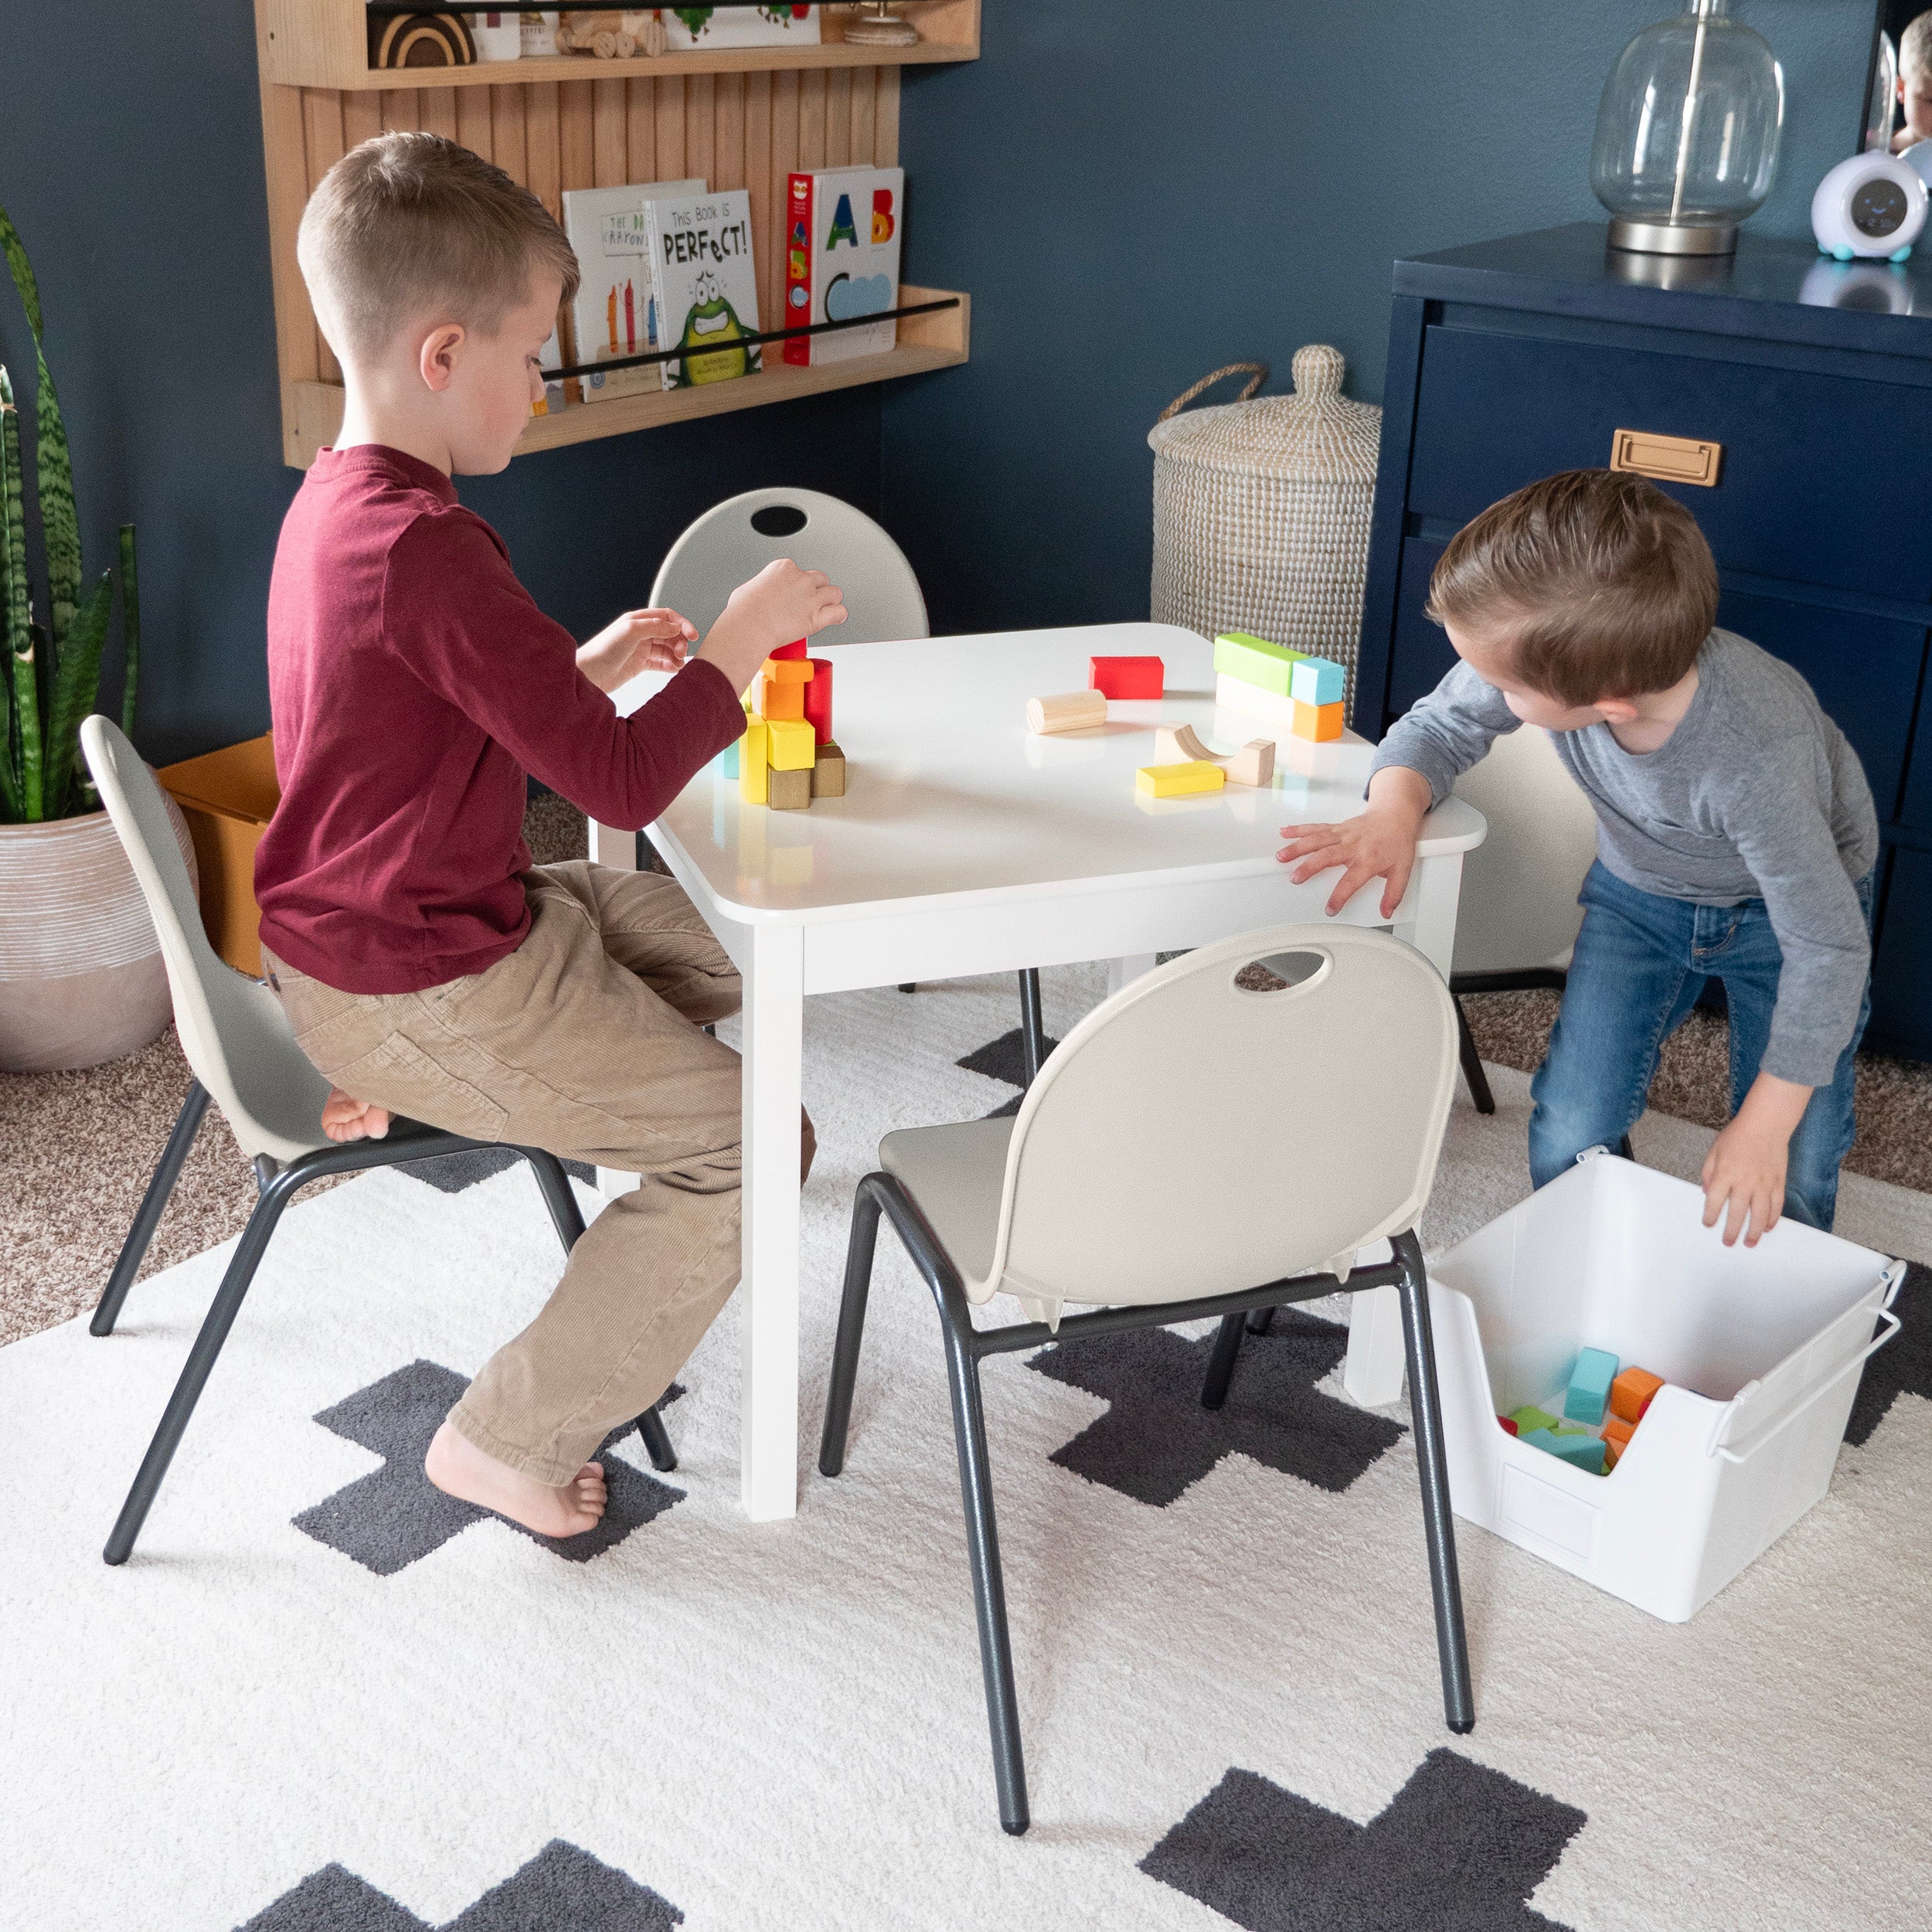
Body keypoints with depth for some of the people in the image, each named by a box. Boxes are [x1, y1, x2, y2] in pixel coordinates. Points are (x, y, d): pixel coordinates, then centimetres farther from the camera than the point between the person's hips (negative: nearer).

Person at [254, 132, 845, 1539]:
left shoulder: (337, 501, 5)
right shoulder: (428, 549, -28)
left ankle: (400, 1093, 16)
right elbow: (624, 782, -25)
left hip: (387, 927, 10)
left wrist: (594, 663, 7)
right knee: (749, 1142, -6)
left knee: (721, 944, 19)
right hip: (415, 985, -10)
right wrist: (745, 637, -12)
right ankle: (508, 1442, 4)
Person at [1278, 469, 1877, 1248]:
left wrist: (1766, 1124, -23)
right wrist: (1393, 811, -35)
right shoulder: (1553, 656, -33)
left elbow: (1830, 947, -30)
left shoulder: (1755, 760, -43)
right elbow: (1441, 724, -12)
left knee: (1785, 1181, -6)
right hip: (1640, 889, 4)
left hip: (1786, 901, -3)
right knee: (1569, 1141, -5)